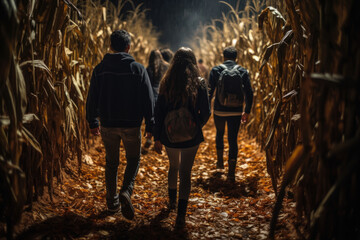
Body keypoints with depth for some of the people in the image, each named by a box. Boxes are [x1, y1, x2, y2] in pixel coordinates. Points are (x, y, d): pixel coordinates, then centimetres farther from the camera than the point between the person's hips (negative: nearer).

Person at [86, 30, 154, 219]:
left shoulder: (100, 69, 0)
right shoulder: (138, 69, -7)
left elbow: (92, 98, 5)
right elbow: (148, 99, -6)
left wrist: (92, 122, 17)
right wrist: (150, 125, 1)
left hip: (108, 125, 2)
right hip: (131, 125, -2)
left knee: (111, 162, 16)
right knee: (133, 160, 14)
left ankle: (112, 202, 23)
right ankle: (126, 191, -10)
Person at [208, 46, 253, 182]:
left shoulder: (216, 70, -3)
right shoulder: (243, 72, 1)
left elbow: (210, 91, -6)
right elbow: (249, 93, 1)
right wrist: (247, 111, 10)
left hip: (219, 110, 0)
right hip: (236, 112, 0)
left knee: (220, 134, 25)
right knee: (233, 140, 2)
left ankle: (220, 162, 35)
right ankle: (231, 173, -1)